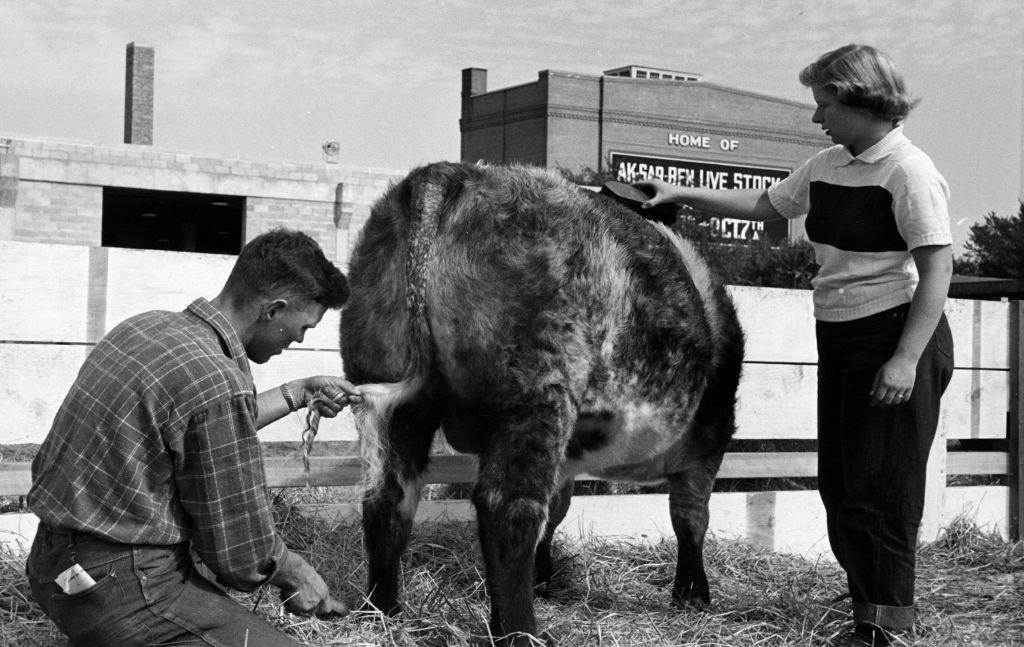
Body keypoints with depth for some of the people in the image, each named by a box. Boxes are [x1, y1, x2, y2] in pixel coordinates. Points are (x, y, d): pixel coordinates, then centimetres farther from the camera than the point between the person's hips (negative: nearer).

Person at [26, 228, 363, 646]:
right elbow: (240, 553, -14)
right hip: (122, 591, -10)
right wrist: (295, 572, 6)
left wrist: (296, 394, 27)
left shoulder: (145, 325, 5)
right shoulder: (219, 383, -22)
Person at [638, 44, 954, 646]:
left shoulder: (910, 172, -13)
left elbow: (938, 269, -17)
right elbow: (765, 203, 25)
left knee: (882, 485, -5)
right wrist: (683, 194, 19)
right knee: (839, 482, 11)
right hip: (840, 339, 8)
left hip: (897, 337, -8)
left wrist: (906, 359, -23)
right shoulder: (828, 166, 11)